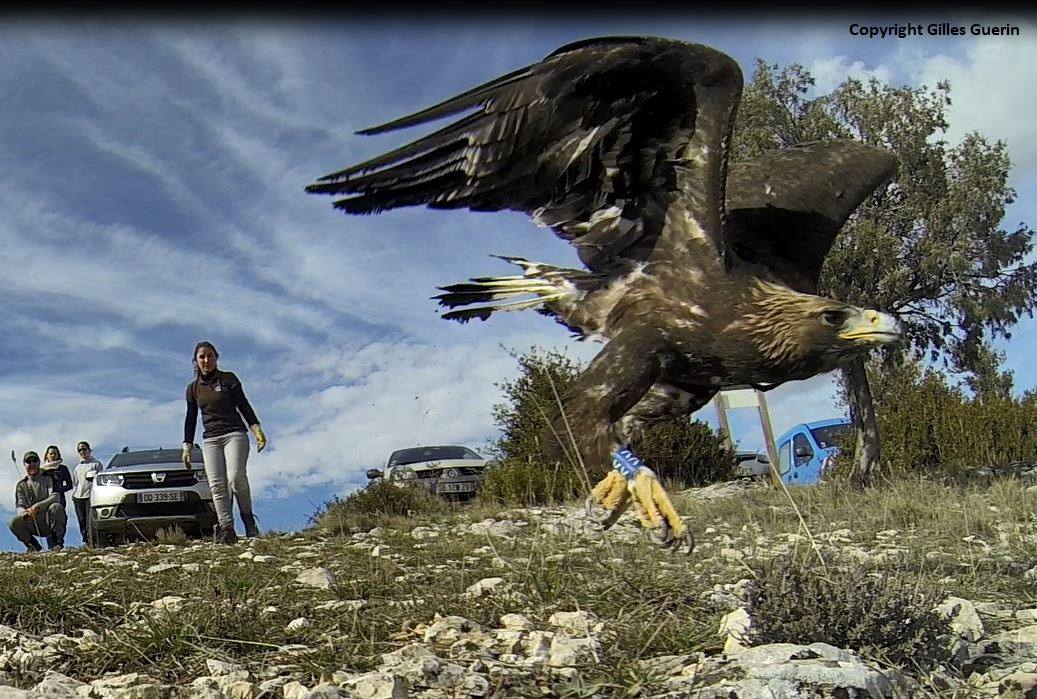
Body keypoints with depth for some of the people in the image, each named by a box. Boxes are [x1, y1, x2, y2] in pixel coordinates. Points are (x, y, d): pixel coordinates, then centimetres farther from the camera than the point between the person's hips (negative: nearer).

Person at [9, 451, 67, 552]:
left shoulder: (48, 478, 1)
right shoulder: (21, 485, 10)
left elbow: (55, 497, -14)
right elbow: (19, 507, 1)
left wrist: (37, 506, -29)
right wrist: (25, 513, -25)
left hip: (49, 521, -3)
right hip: (34, 524, 3)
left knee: (56, 506, -35)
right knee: (14, 522, -25)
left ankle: (58, 542, -18)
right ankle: (34, 545, -1)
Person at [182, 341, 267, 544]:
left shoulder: (228, 379, 6)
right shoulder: (193, 388, 15)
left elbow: (244, 406, 3)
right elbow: (191, 419, 19)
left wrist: (257, 431, -6)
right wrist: (187, 448, 14)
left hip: (234, 434, -3)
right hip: (210, 439, 3)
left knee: (235, 476, -24)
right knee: (216, 484, -12)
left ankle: (248, 518, -7)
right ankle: (226, 528, -17)